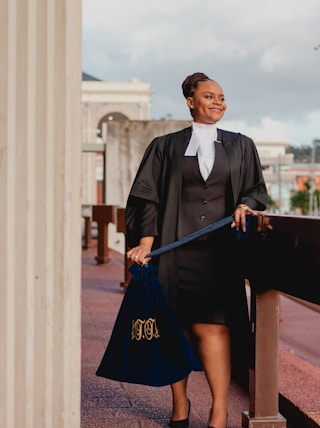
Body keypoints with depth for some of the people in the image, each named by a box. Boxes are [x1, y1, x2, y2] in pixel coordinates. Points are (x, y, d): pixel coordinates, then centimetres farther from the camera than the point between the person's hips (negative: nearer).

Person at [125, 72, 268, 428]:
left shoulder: (241, 146, 14)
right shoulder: (165, 146, 9)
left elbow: (257, 188, 15)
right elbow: (148, 197, 3)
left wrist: (245, 205, -9)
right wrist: (147, 241, -9)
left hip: (220, 250, 0)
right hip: (176, 249, 0)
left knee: (211, 326, -9)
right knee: (176, 327, 2)